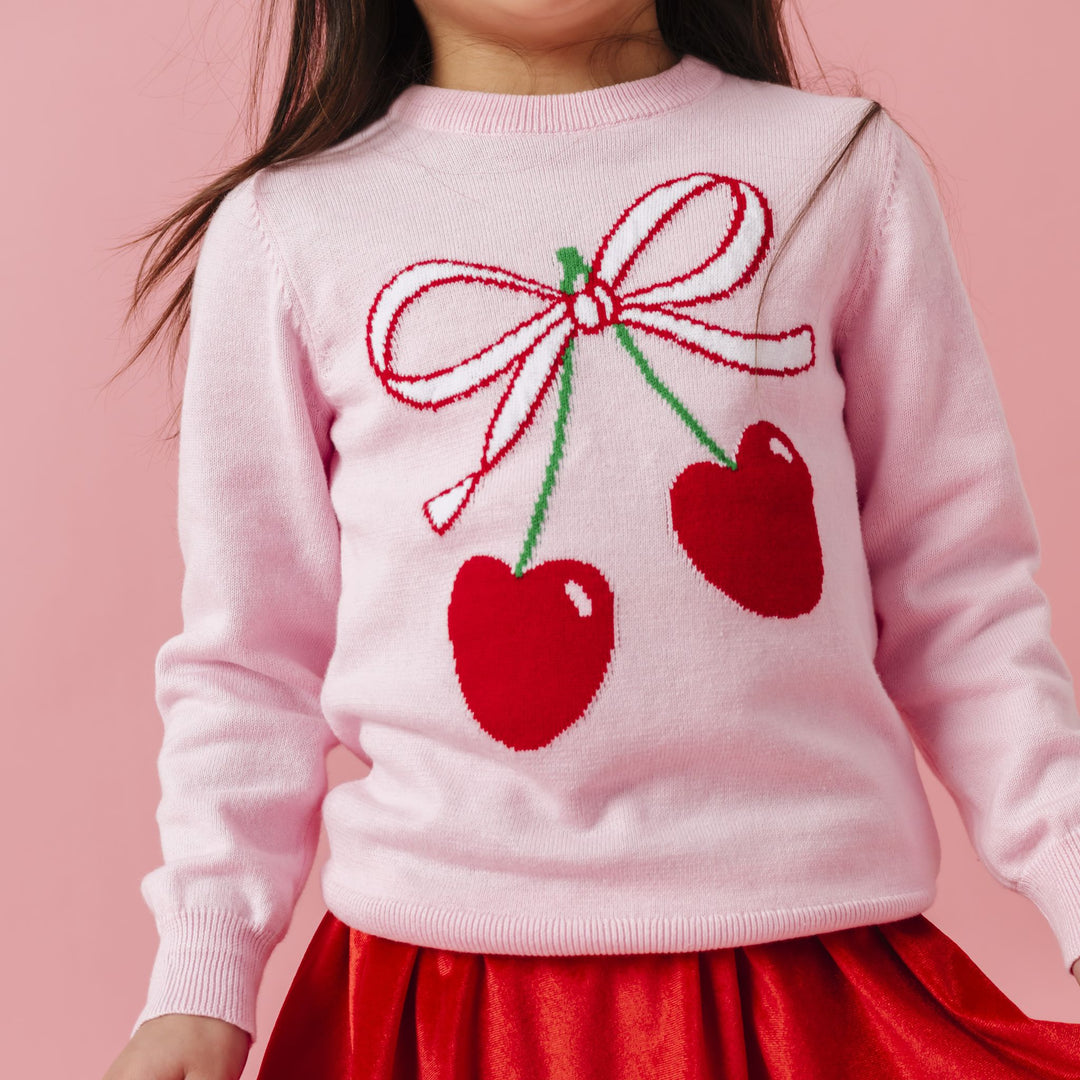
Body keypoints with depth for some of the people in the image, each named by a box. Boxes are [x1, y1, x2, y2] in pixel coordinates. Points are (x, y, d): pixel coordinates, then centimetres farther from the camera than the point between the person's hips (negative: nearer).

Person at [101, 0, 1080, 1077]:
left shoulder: (845, 167, 3)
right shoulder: (282, 231, 2)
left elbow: (955, 596, 6)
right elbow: (252, 661, 6)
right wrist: (199, 987, -1)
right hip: (444, 958, 0)